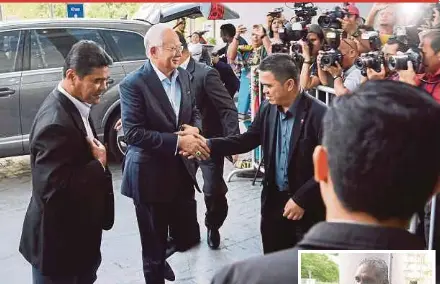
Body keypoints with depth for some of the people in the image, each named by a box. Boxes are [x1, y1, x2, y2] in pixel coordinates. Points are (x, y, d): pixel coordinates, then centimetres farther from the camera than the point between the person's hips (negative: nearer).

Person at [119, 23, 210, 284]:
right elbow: (133, 133, -21)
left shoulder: (184, 76, 5)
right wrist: (178, 141, -26)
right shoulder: (133, 84, -15)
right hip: (151, 176, -6)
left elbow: (195, 112, 14)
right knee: (154, 247, 11)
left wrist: (194, 128, -9)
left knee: (188, 238, 16)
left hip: (182, 172, 6)